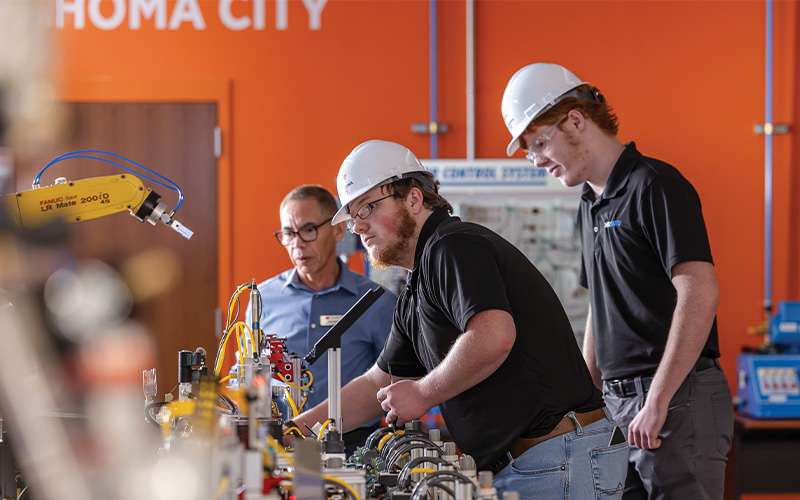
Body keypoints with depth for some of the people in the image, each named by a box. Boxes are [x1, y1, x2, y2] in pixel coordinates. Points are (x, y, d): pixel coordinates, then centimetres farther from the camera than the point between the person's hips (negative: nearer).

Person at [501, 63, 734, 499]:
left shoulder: (656, 186, -11)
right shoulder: (591, 206, 18)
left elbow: (700, 295, -20)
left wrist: (657, 403, -22)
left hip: (678, 398, -9)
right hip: (617, 403, 9)